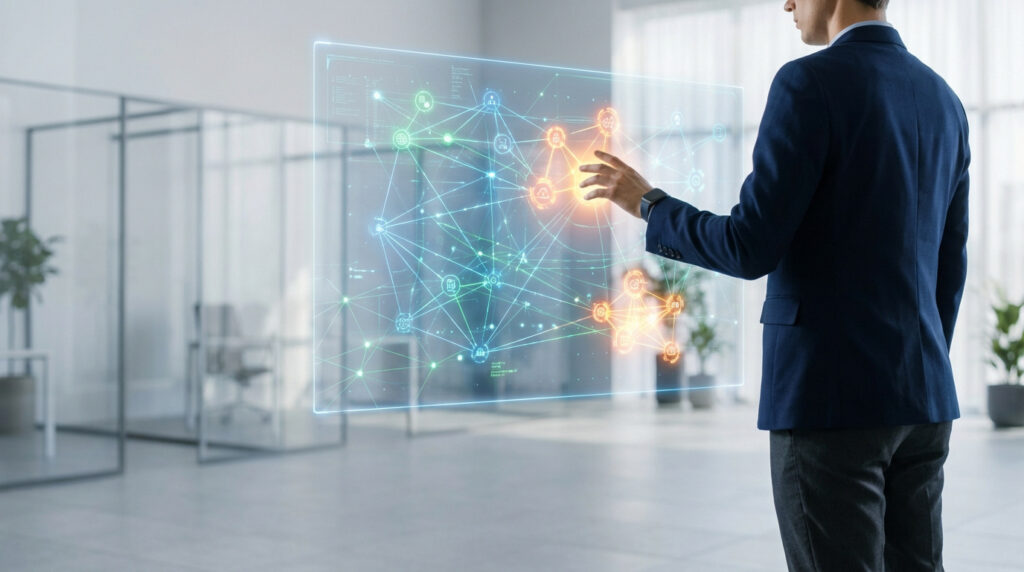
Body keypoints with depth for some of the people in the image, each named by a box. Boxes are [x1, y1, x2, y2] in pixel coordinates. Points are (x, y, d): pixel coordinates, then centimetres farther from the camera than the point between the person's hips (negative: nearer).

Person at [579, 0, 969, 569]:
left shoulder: (809, 84, -12)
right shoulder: (943, 100, 13)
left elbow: (751, 249, -16)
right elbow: (949, 269, 16)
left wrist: (648, 203, 0)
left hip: (830, 396, -8)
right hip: (918, 395, 8)